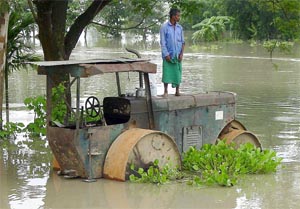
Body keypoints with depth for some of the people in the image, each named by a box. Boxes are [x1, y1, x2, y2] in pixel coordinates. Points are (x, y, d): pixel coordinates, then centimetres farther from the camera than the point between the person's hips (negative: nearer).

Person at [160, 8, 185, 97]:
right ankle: (165, 91, 5)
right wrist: (166, 54, -12)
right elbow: (163, 42, -6)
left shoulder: (180, 28, 8)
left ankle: (177, 91, 11)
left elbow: (182, 42, 10)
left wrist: (181, 53, -3)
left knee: (178, 72, 4)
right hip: (168, 55, -4)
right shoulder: (164, 27, -4)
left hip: (177, 55, 4)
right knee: (167, 72, -3)